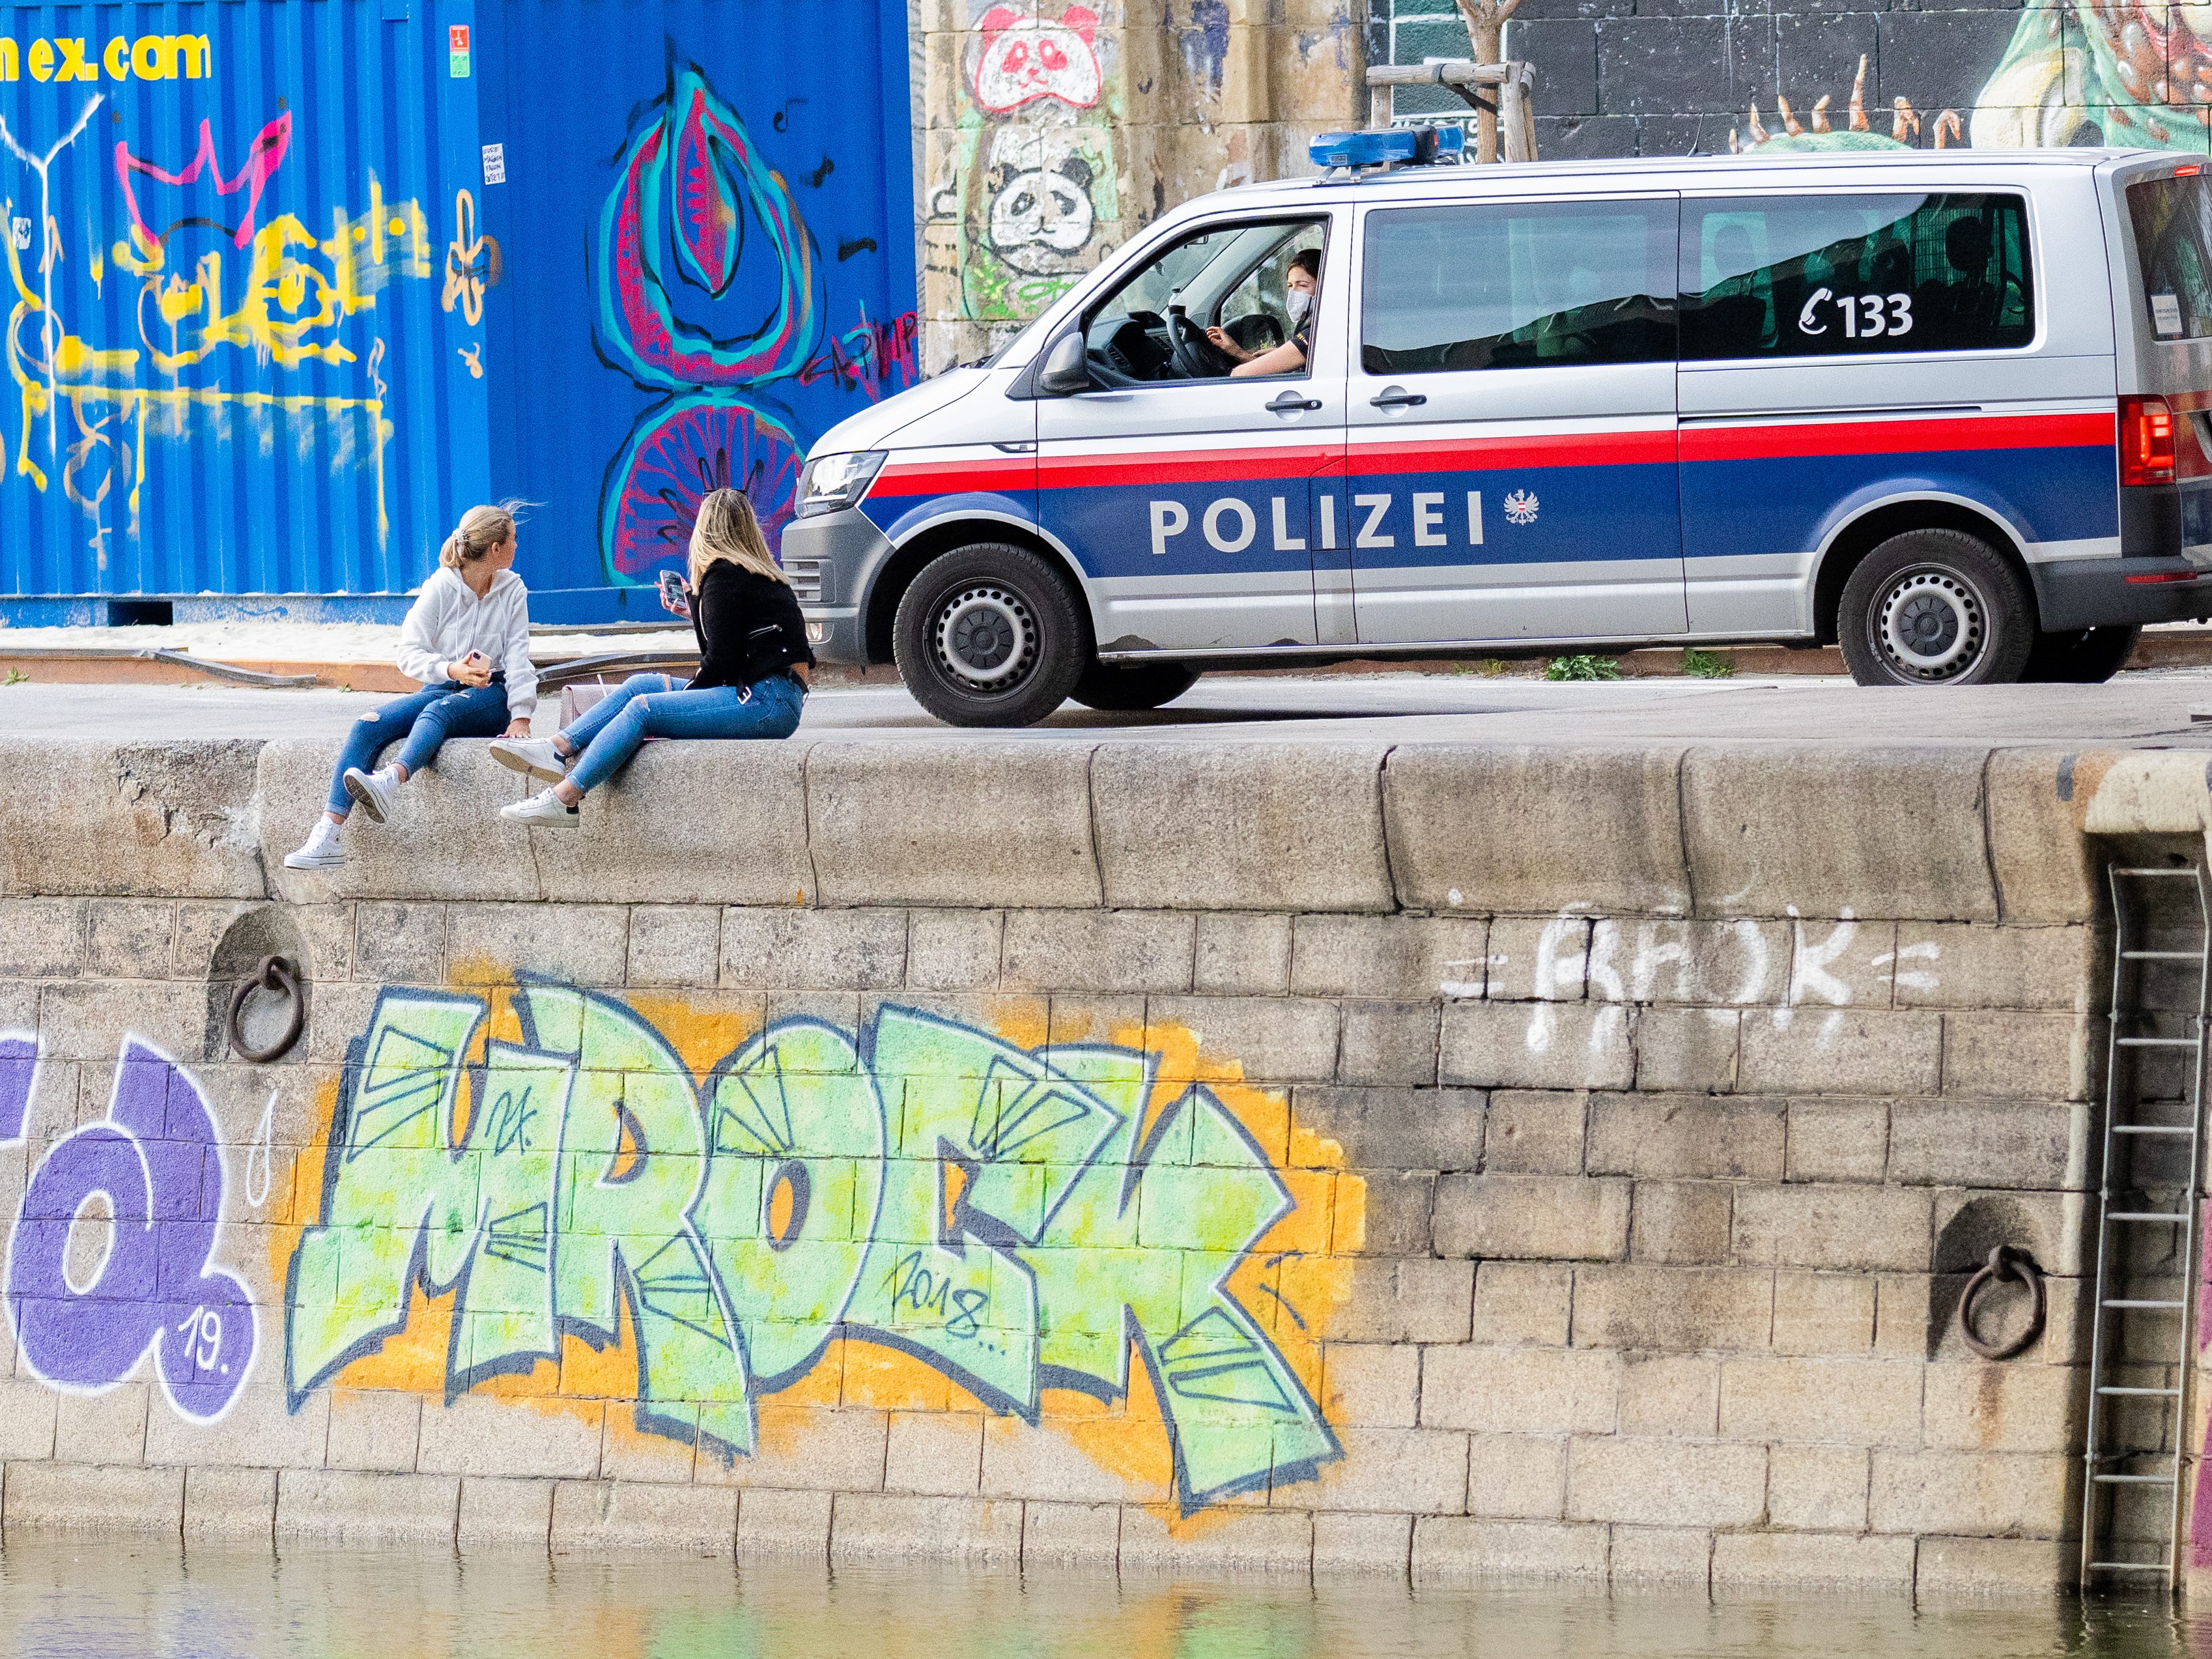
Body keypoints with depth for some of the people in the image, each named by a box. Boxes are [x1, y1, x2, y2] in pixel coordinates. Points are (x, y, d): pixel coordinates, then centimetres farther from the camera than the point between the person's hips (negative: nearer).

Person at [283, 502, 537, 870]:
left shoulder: (512, 589, 3)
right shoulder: (440, 588, -2)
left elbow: (518, 655, -3)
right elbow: (409, 653, -11)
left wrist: (521, 716, -16)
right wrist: (451, 669, -31)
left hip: (490, 697, -2)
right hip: (441, 688, 2)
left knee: (438, 710, -36)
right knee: (369, 726, -24)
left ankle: (389, 783, -66)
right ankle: (326, 837, -34)